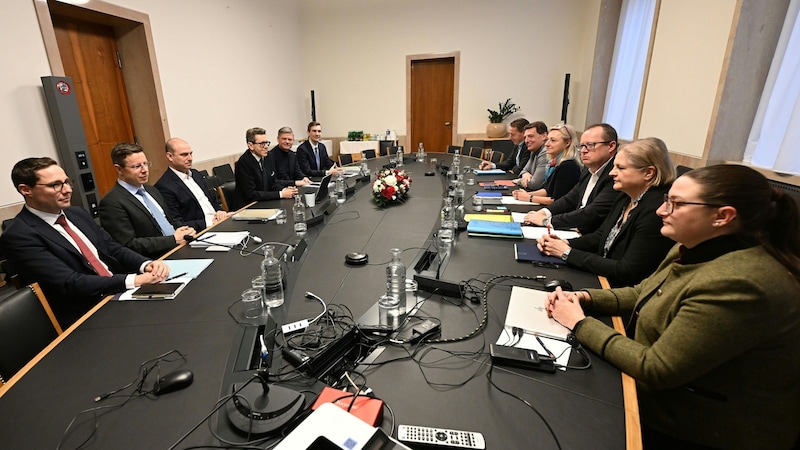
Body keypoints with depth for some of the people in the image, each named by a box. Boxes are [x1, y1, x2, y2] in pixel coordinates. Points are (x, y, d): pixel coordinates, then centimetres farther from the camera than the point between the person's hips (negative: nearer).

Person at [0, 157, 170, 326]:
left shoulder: (77, 213, 11)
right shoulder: (18, 236, -10)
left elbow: (114, 248, 9)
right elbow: (69, 283, -19)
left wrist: (146, 265, -12)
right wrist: (135, 280, -28)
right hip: (86, 315, -6)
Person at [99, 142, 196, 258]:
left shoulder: (152, 190, 18)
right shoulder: (112, 203, -6)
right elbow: (129, 245, -13)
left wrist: (186, 231, 1)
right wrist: (174, 239, -15)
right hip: (157, 263, -7)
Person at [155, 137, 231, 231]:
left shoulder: (195, 174, 16)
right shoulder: (164, 186, -8)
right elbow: (176, 225, -12)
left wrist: (220, 211, 1)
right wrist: (209, 223, -19)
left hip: (217, 221, 8)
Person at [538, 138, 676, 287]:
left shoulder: (657, 211, -22)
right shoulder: (625, 200, 4)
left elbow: (627, 272, -22)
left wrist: (568, 253, -18)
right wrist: (566, 244, -6)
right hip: (599, 279, 7)